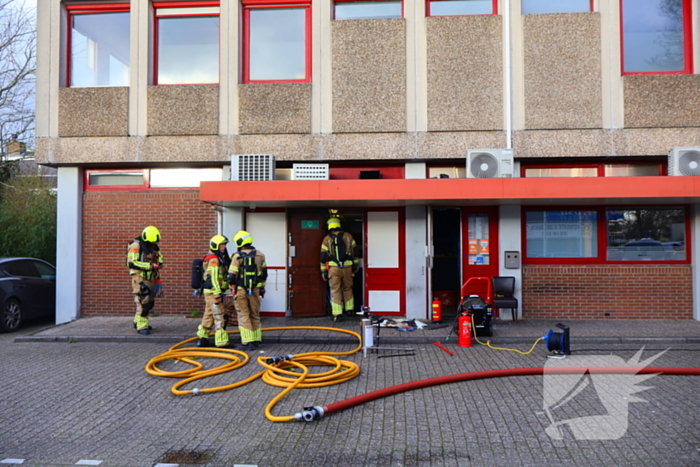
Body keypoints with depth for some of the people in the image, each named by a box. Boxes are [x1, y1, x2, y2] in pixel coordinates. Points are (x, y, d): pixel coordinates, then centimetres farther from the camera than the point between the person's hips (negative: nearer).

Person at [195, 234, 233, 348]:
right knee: (220, 316, -8)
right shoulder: (214, 259, -14)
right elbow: (213, 277, -21)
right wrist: (217, 294, -23)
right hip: (213, 292, -10)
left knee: (209, 315, 16)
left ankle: (202, 339, 24)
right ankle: (222, 342, -5)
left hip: (210, 292, 10)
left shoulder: (219, 258, 18)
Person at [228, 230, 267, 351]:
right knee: (255, 315, 15)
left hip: (241, 290, -4)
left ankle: (247, 342, -1)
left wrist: (233, 288, 9)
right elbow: (264, 273, 11)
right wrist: (262, 288, 22)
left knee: (244, 316, 3)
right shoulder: (259, 255, 3)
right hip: (255, 290, 4)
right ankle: (257, 340, 20)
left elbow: (232, 276, -10)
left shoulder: (237, 256, -11)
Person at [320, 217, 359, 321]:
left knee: (335, 290, 2)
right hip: (347, 267, 2)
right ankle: (349, 309, 30)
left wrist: (323, 270, 4)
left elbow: (323, 255, -1)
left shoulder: (327, 239, 0)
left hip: (333, 268, -2)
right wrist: (356, 264, 20)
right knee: (347, 288, 20)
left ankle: (337, 314, -3)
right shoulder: (348, 236, 5)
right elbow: (354, 251, 9)